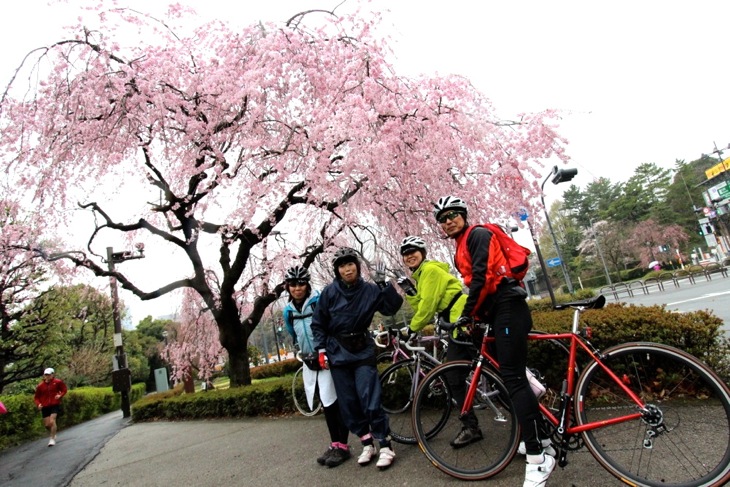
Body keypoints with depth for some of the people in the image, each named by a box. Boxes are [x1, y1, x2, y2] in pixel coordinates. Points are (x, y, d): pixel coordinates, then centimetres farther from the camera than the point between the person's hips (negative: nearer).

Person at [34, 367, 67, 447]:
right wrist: (38, 404, -8)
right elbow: (36, 397, 10)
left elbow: (64, 389, 9)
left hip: (55, 405, -3)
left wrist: (60, 395, -10)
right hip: (45, 407, 3)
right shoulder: (40, 385, 0)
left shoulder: (57, 382, -4)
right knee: (47, 424, 3)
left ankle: (52, 439, -3)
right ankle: (53, 434, 35)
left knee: (52, 421, -17)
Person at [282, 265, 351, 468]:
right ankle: (334, 444, 21)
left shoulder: (320, 300, -12)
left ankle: (342, 445, 6)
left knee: (336, 401, -4)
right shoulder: (288, 311, 6)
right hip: (310, 362, 6)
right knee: (326, 403, 12)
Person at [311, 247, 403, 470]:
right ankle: (367, 443, 21)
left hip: (363, 350, -1)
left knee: (370, 399, -8)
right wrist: (321, 349, -2)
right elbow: (318, 324, 3)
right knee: (348, 403, 6)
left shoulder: (370, 290, -4)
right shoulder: (329, 292, -4)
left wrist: (383, 284, -18)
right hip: (338, 352, 2)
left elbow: (392, 307, -10)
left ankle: (385, 446, 4)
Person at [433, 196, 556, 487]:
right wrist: (474, 316, 14)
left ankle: (538, 457, -7)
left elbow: (481, 276, -17)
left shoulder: (477, 234, -6)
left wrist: (468, 313, -14)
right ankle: (539, 440, 25)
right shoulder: (461, 249, 22)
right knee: (512, 375, 13)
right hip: (497, 312, 10)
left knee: (513, 378, -12)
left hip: (507, 307, -10)